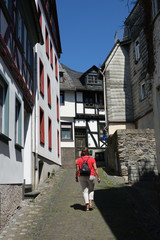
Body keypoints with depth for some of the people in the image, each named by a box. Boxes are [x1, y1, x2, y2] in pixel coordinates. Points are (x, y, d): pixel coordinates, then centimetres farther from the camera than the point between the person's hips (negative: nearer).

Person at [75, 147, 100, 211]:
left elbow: (77, 170, -2)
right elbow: (95, 169, -6)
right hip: (91, 176, 0)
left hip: (82, 177, 0)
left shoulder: (79, 160, 0)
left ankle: (87, 206, -2)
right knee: (91, 190, 19)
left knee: (85, 191, 5)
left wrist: (76, 177, 10)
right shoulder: (92, 159, -1)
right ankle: (90, 202, 3)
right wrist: (98, 177, -3)